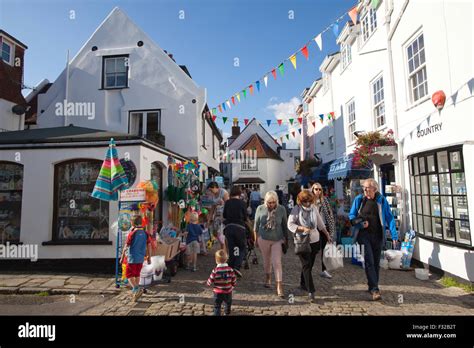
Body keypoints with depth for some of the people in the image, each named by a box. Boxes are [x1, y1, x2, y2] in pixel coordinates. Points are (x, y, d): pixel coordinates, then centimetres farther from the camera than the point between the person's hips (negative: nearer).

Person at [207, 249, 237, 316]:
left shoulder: (215, 271, -18)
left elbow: (210, 282, -13)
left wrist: (209, 283, 11)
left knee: (217, 306, 11)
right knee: (228, 304, 28)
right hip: (228, 292, 3)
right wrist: (232, 286, 15)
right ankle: (227, 313, 48)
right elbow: (234, 281, -5)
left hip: (218, 292, -3)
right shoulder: (230, 269, -12)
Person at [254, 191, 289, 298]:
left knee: (277, 263, -4)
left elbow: (285, 225, 0)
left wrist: (286, 239, 7)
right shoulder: (260, 209, -12)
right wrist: (256, 239, 4)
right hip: (264, 239, 1)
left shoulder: (281, 209, -12)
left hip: (277, 240, -1)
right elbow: (256, 225, -1)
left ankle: (279, 286, 4)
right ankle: (268, 278, 43)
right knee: (267, 260, 18)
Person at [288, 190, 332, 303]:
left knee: (309, 265, 14)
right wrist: (302, 229, -24)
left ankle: (303, 284, 33)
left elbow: (320, 223, 13)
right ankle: (311, 291, -3)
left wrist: (327, 235, 15)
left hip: (314, 241, 5)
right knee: (306, 265, -7)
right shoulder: (296, 209, -10)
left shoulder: (314, 208, 3)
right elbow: (290, 224, -13)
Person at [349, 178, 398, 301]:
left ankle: (372, 286, 27)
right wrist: (360, 223, -13)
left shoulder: (381, 200, 0)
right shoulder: (359, 199, -2)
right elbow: (351, 215, 6)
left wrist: (394, 235, -6)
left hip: (377, 235, 2)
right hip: (364, 234, -2)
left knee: (376, 262, 11)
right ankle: (374, 289, -7)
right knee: (369, 260, -11)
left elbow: (389, 218, 1)